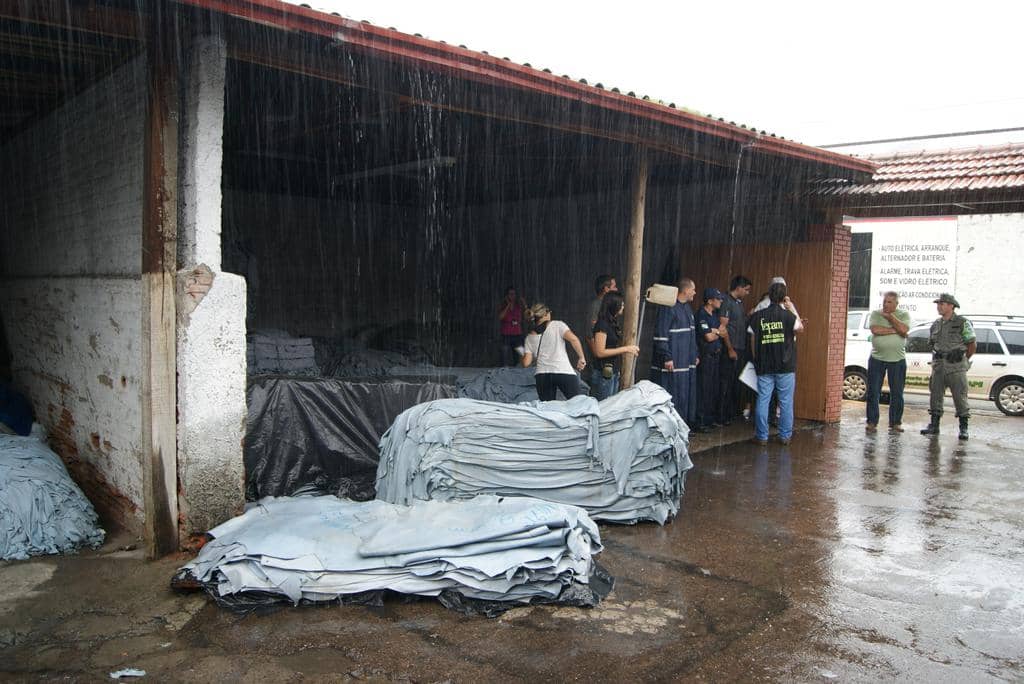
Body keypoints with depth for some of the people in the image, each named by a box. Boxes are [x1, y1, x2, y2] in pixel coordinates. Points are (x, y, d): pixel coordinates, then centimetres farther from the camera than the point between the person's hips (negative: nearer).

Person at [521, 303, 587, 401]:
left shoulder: (530, 338, 15)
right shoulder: (557, 325, 8)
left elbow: (526, 363, 9)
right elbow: (574, 339, -8)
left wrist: (523, 356, 31)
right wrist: (581, 358, 1)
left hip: (542, 375, 3)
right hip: (564, 372, -3)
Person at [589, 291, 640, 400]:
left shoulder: (614, 324, 13)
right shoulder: (602, 324, -13)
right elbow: (600, 352, -18)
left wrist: (629, 350, 7)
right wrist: (625, 349, -15)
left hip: (614, 373, 9)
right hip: (603, 374, -9)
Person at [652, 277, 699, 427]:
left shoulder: (688, 308, 17)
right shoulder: (669, 308, -13)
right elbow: (661, 335, -18)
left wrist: (695, 355, 21)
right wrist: (666, 357, -21)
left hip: (687, 363, 9)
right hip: (673, 363, -9)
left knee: (687, 395, 12)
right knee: (672, 396, -5)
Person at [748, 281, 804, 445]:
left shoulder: (757, 316, 1)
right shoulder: (787, 315, -9)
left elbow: (753, 341, 6)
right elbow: (800, 328, 10)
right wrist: (791, 307, 13)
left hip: (764, 366, 2)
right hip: (785, 366, -2)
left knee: (763, 401, 5)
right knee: (786, 402, 7)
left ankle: (762, 436, 9)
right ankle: (785, 435, 12)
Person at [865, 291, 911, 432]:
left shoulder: (904, 315, 5)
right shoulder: (875, 314, 3)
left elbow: (904, 330, -15)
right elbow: (875, 329, -15)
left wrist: (890, 316, -9)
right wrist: (895, 330, -14)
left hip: (897, 360, 0)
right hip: (877, 358, 0)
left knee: (897, 393, 5)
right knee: (873, 392, 0)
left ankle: (895, 423, 13)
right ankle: (872, 422, 7)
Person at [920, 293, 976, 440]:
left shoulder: (962, 323, -4)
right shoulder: (936, 324, 12)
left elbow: (972, 345, 0)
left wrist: (963, 360, 7)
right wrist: (937, 359, 16)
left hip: (956, 368, -5)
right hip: (938, 367, 6)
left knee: (960, 397, -3)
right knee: (935, 396, 7)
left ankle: (963, 428, 4)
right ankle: (934, 425, 14)